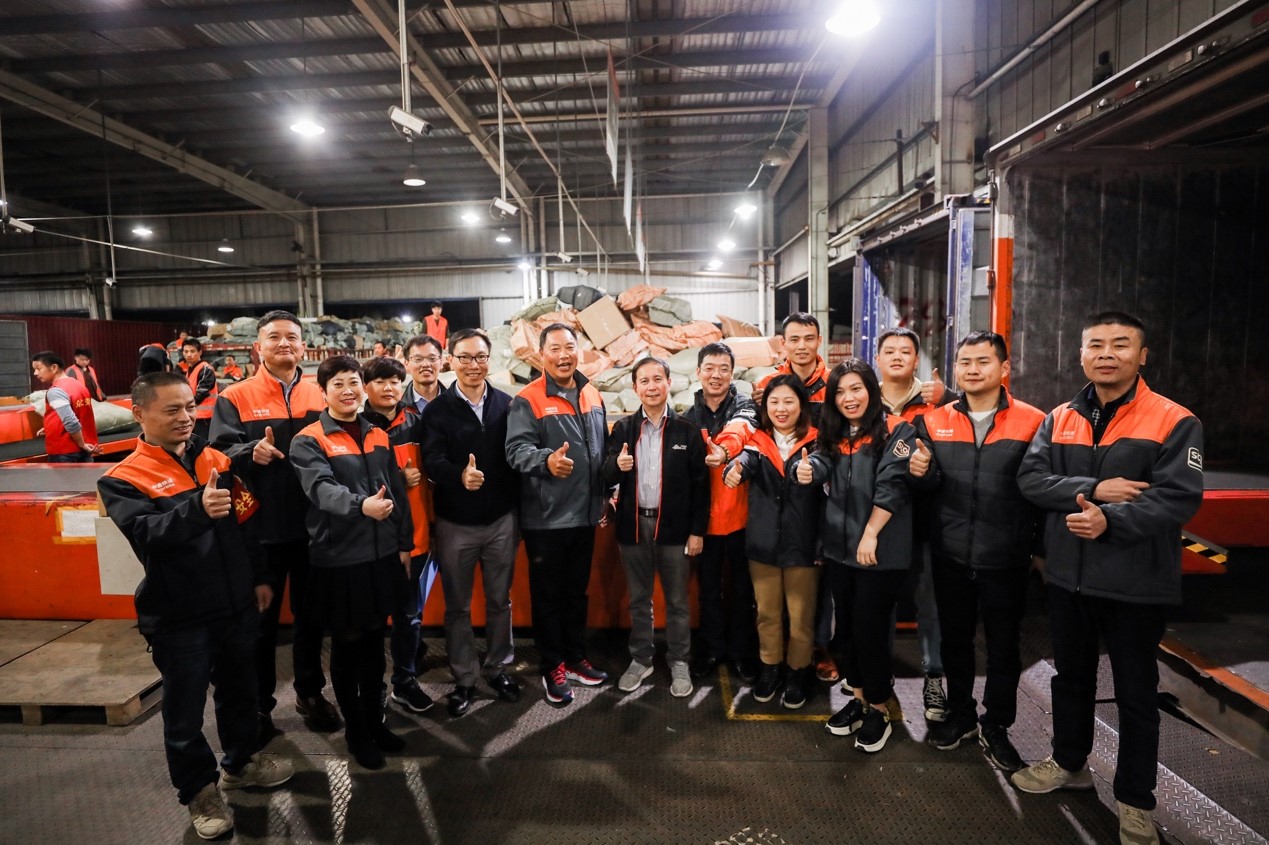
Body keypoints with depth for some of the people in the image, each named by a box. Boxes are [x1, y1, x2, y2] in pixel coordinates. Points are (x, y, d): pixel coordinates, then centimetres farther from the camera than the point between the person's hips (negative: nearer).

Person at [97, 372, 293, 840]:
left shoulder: (216, 460, 3)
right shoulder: (123, 479, -10)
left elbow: (247, 523, 10)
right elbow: (146, 533, -28)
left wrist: (259, 576, 10)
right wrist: (197, 509, -46)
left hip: (235, 604, 5)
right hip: (178, 616, -4)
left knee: (239, 689, 20)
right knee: (185, 711, 10)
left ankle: (241, 761, 42)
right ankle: (198, 789, 31)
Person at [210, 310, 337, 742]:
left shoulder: (319, 396, 6)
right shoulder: (235, 398, -3)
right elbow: (219, 452, -13)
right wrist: (252, 451, -33)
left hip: (312, 524, 3)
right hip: (260, 527, -3)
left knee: (310, 612, 16)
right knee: (260, 618, 11)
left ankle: (310, 691, 33)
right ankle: (259, 702, 28)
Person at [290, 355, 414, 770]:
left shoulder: (379, 436, 9)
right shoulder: (308, 441, -8)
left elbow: (398, 492, 12)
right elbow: (322, 489, -26)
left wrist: (404, 542, 10)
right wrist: (361, 505, -44)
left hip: (382, 554, 5)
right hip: (338, 558, -4)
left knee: (374, 643, 16)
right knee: (346, 646, 9)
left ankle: (375, 720, 33)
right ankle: (355, 729, 27)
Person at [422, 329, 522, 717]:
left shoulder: (507, 404, 2)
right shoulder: (437, 409, -3)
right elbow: (433, 460, -16)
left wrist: (520, 512, 0)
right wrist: (459, 475, -38)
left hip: (501, 520, 1)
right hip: (455, 523, -1)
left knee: (500, 600, 14)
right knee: (457, 606, 11)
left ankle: (498, 667, 32)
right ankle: (464, 678, 27)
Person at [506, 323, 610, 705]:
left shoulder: (592, 396, 7)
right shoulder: (527, 400, -12)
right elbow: (517, 449, -25)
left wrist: (603, 497, 16)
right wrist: (546, 460, -45)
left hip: (584, 514, 6)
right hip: (545, 517, -6)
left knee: (577, 591, 18)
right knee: (548, 594, 8)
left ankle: (576, 658, 35)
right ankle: (552, 668, 24)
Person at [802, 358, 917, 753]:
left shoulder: (896, 430, -9)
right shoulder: (834, 434, 11)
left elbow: (892, 486, -15)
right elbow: (822, 464, -4)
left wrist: (870, 534, -18)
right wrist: (810, 469, -28)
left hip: (882, 550, -6)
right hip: (839, 547, 6)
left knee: (870, 628, 1)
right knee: (847, 625, 15)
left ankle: (880, 708, 21)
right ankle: (859, 697, 33)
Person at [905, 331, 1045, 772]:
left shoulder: (1032, 422, -6)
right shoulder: (933, 421, 2)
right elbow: (928, 487, 1)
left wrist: (1042, 547, -5)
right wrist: (922, 472, -20)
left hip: (1006, 558, -2)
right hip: (950, 555, 2)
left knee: (1003, 646, 12)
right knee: (954, 639, 17)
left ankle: (995, 727, 31)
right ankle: (960, 714, 37)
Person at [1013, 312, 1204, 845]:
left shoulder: (1174, 422, -8)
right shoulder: (1060, 419, 4)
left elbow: (1179, 497, -17)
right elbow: (1031, 477, -7)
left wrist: (1110, 519, -29)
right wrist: (1091, 490, -21)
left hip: (1137, 581, -4)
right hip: (1068, 575, 4)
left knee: (1135, 691, 11)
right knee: (1071, 674, 20)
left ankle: (1134, 799, 29)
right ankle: (1069, 762, 40)